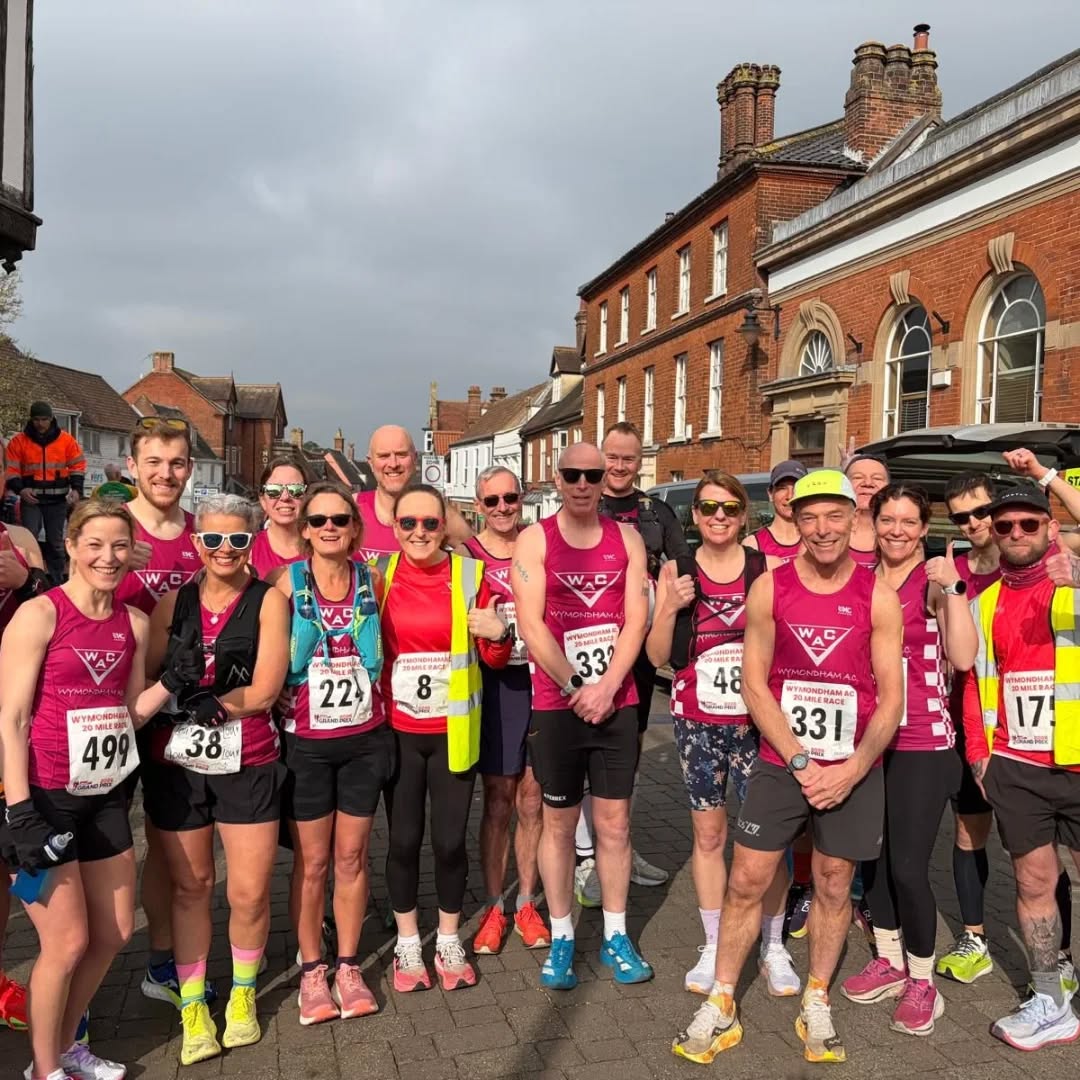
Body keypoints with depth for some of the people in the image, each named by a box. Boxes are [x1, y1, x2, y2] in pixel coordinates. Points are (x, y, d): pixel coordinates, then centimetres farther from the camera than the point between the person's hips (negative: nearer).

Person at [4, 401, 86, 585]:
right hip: (31, 498, -1)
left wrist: (76, 488, -7)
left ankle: (56, 582, 19)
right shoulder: (19, 441, -1)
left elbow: (77, 465, 5)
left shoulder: (66, 440, 0)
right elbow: (11, 469, -1)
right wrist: (20, 489, -16)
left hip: (57, 499, 1)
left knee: (55, 542, 9)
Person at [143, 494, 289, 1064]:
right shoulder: (174, 603, 3)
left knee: (249, 892, 3)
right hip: (175, 764, 2)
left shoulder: (268, 601, -5)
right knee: (190, 886, 12)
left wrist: (188, 698, -14)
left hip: (248, 765, -2)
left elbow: (263, 692, -11)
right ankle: (191, 1004, 30)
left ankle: (242, 994, 29)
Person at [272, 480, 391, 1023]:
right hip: (305, 740, -2)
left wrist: (380, 706, 6)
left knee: (351, 857, 11)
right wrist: (279, 712, -7)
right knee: (311, 861, 8)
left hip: (364, 738, 2)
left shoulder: (372, 580, 1)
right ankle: (311, 970, 25)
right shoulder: (287, 581, -6)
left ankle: (348, 967, 26)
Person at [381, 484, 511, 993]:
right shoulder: (378, 575, -2)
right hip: (397, 731, 1)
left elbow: (493, 659, 3)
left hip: (453, 731, 0)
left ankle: (449, 942, 28)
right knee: (403, 839, 8)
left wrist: (498, 635, -16)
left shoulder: (470, 574, -4)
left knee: (450, 840, 6)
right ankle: (407, 945, 28)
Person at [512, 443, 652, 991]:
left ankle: (616, 937, 25)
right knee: (558, 823, 10)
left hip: (616, 703, 2)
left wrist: (606, 687, -13)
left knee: (614, 823, 10)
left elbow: (635, 620, -3)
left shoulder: (626, 539, 4)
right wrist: (577, 688, -14)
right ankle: (561, 939, 24)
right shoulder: (534, 540, -3)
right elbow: (532, 626, -10)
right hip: (556, 705, -2)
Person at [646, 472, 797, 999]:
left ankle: (774, 948, 21)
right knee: (708, 833, 12)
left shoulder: (766, 569, -3)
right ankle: (714, 947, 27)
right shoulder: (676, 571, 1)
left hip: (755, 719, -1)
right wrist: (671, 607, -16)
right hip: (697, 723, 1)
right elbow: (657, 656, 0)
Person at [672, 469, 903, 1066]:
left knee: (833, 886, 13)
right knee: (746, 881, 3)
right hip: (780, 763, 0)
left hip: (854, 770, 1)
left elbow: (890, 698, -4)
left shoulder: (878, 597, -5)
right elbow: (754, 686, -6)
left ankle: (816, 1006, 32)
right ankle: (720, 1008, 18)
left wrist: (851, 770, -14)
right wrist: (800, 761, -12)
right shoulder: (769, 589, -6)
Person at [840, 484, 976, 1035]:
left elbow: (963, 658, -17)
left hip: (921, 744, -4)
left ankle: (921, 981, 19)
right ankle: (889, 961, 35)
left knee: (907, 868, -3)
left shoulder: (934, 581, -6)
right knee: (870, 857, 14)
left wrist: (951, 589, -23)